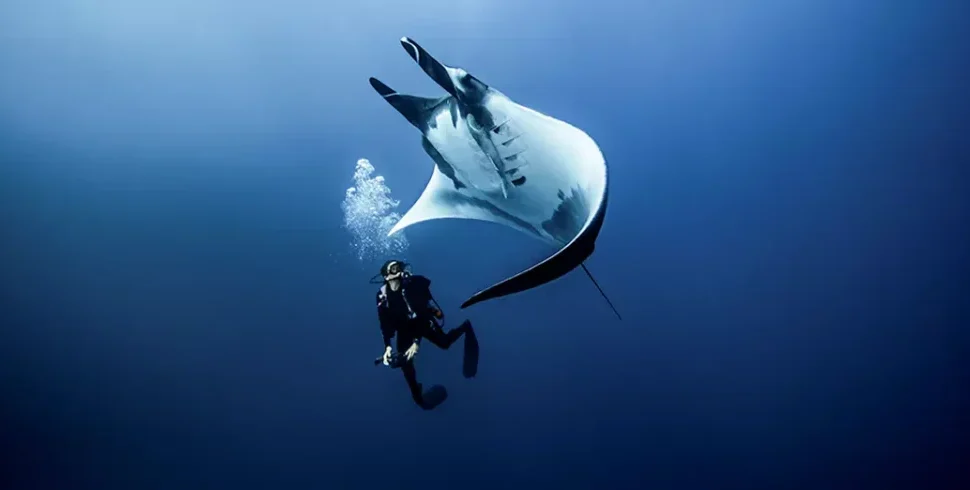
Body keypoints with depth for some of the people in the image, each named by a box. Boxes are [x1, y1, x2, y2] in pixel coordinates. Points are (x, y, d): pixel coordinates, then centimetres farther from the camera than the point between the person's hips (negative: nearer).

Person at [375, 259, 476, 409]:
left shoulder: (412, 286, -31)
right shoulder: (382, 295, -21)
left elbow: (421, 313, -30)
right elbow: (385, 323, -15)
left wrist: (417, 342, -36)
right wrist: (387, 346, -27)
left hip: (422, 322, -2)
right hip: (405, 328, 2)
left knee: (445, 343, 10)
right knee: (405, 362, -6)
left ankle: (465, 327, 41)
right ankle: (417, 395, 14)